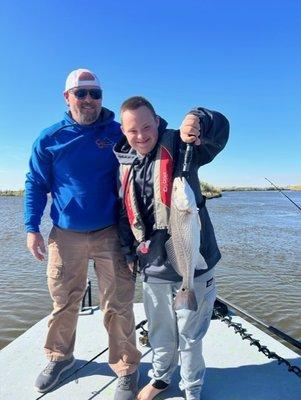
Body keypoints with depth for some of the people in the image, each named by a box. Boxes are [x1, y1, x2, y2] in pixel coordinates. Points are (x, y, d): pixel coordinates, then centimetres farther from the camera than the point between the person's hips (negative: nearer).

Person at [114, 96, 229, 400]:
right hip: (152, 265, 4)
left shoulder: (178, 146, -8)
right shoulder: (125, 164, 4)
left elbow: (219, 128, -24)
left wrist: (197, 119, -45)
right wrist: (128, 252, 11)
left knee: (190, 334, 15)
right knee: (159, 332, 23)